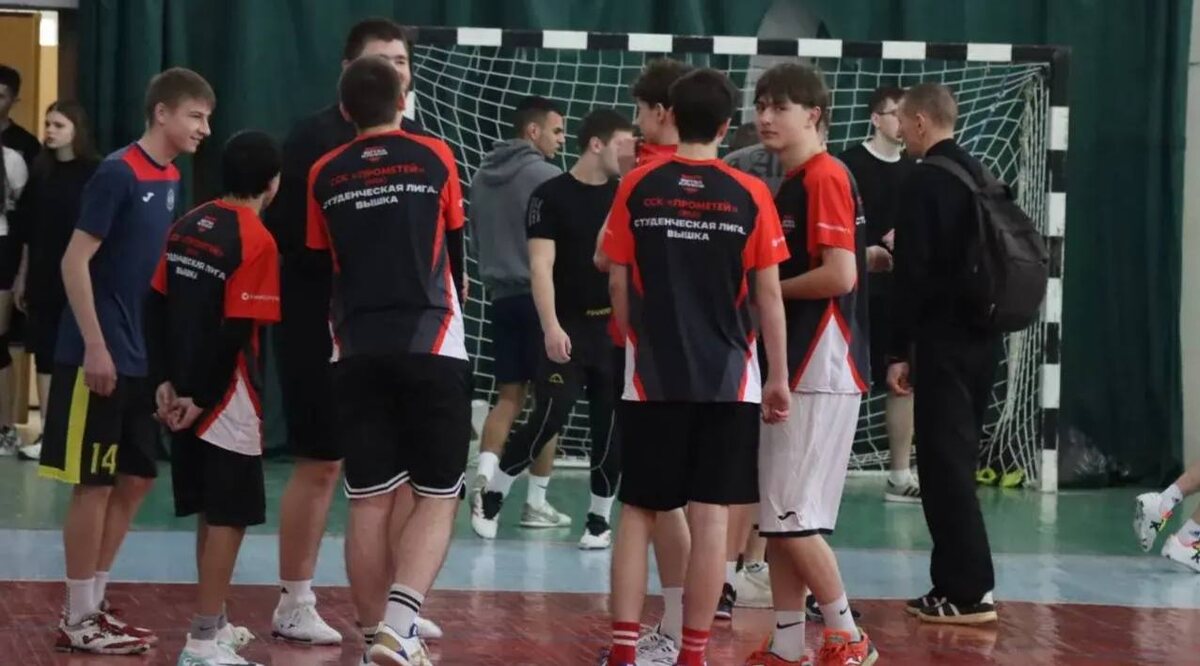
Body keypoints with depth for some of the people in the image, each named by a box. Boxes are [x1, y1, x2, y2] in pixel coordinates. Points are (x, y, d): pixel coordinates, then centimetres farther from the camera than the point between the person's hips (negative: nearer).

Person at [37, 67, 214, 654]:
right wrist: (95, 346, -19)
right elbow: (75, 262, -16)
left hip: (144, 360, 8)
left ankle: (93, 606, 20)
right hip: (100, 358, -8)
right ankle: (78, 619, 6)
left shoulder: (172, 181, 10)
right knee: (94, 485, -2)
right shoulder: (117, 173, -14)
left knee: (135, 481, 11)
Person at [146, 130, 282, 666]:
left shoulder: (188, 225, 9)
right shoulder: (256, 240, -14)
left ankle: (213, 620, 29)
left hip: (184, 395, 8)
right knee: (228, 517, -2)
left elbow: (156, 306, 8)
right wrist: (201, 398, -12)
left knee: (211, 512, 18)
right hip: (225, 400, -8)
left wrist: (164, 382, 7)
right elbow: (237, 332, -18)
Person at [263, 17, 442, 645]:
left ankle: (379, 608, 18)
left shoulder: (417, 142, 9)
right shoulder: (316, 136, -8)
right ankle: (294, 604, 10)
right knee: (320, 464, -1)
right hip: (323, 326, -6)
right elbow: (285, 227, -15)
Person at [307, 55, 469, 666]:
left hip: (357, 353, 2)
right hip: (432, 348, -2)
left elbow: (320, 267, 14)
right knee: (436, 497, 1)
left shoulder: (324, 176, 6)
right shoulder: (434, 158, 2)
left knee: (370, 503, 7)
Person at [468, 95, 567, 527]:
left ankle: (484, 476, -13)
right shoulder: (547, 176, -11)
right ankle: (536, 504, 6)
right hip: (543, 297, -6)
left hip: (502, 297, 6)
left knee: (508, 396, 9)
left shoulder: (482, 176, 9)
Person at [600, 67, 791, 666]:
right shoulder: (750, 195, -3)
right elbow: (768, 294, -1)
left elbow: (618, 283, 3)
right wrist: (778, 377, 6)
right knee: (710, 516, 3)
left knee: (637, 513, 8)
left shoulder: (636, 187, -1)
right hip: (727, 378, -1)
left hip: (652, 375, 1)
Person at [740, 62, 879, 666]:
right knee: (774, 517, 9)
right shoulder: (790, 185, 17)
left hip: (820, 373, -10)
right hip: (792, 370, 10)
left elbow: (840, 275, -20)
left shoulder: (825, 177, -12)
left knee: (792, 515, -8)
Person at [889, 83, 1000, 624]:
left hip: (944, 341, -8)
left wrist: (899, 351, -12)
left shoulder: (924, 181, -12)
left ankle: (969, 592, -5)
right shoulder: (979, 173, 12)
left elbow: (912, 273, -16)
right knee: (957, 461, 14)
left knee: (945, 464, -5)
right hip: (983, 337, 8)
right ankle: (958, 582, 17)